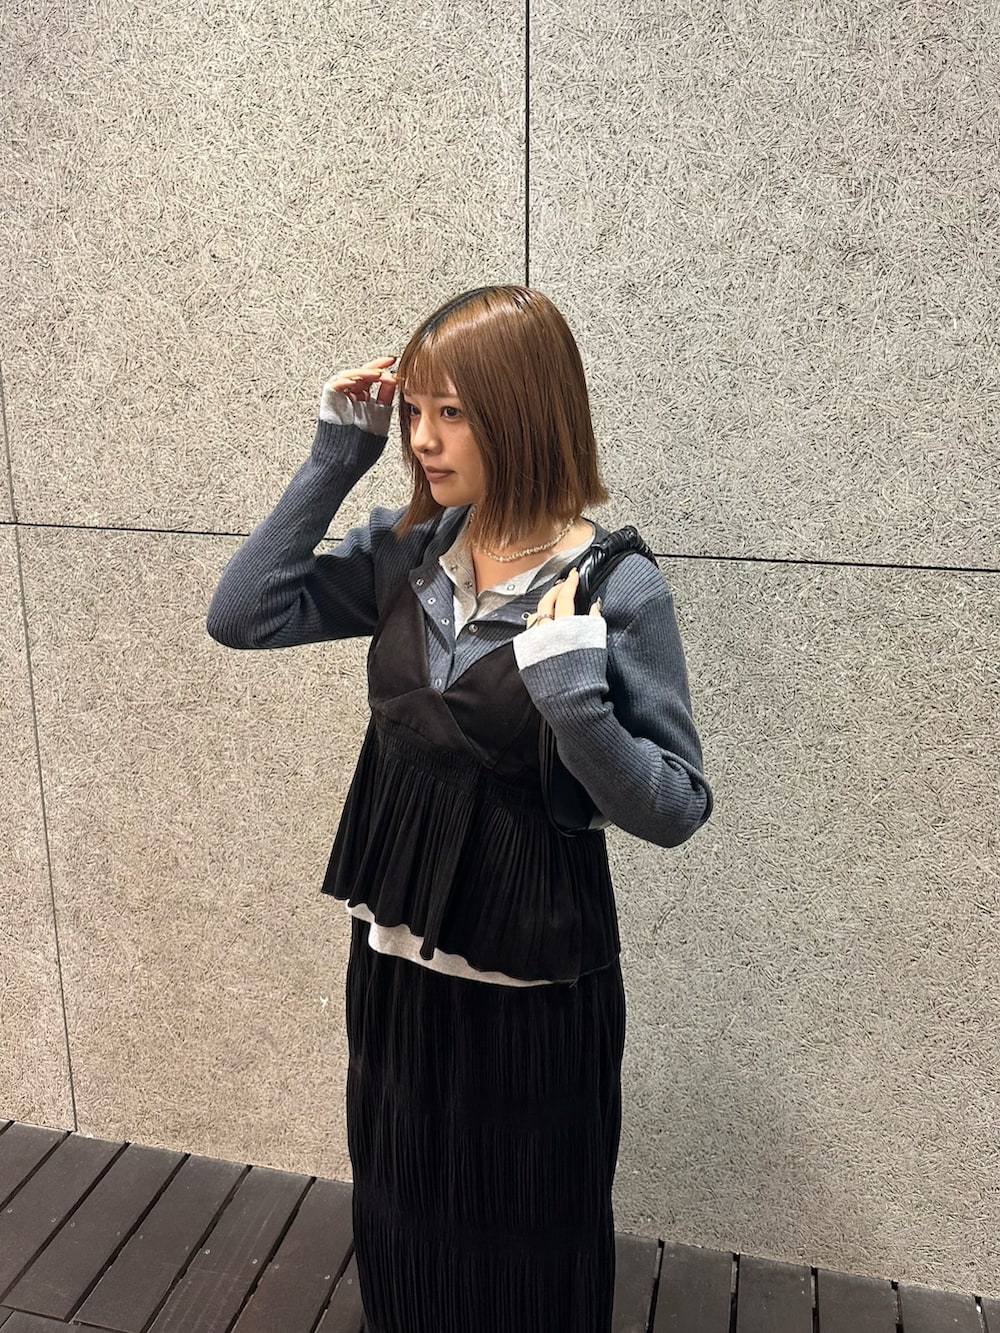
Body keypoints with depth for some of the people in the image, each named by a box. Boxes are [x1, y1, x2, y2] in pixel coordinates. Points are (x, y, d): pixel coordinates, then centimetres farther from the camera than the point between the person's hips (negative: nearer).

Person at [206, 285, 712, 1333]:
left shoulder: (618, 589, -18)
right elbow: (241, 616, -5)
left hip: (533, 982, -4)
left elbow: (672, 810, -16)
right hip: (396, 959, 5)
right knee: (402, 1226, 26)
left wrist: (571, 695, -33)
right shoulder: (406, 551, -3)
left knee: (526, 1248, 20)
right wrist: (335, 458, -10)